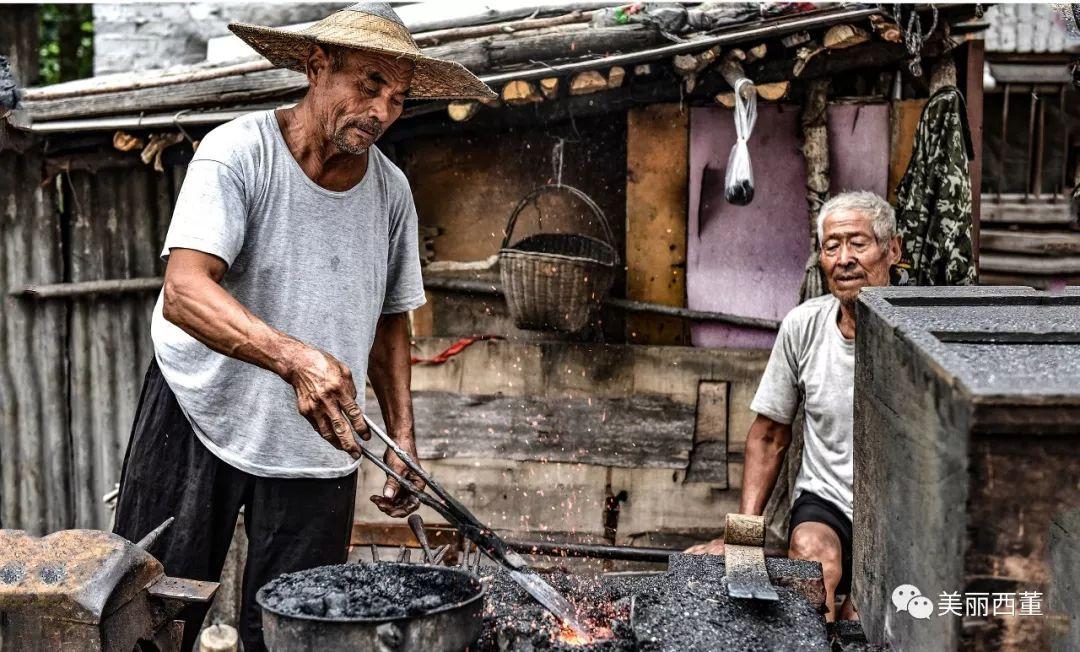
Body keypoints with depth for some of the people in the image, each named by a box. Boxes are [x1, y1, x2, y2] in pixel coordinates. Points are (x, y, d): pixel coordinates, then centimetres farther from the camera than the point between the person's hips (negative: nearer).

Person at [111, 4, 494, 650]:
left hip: (319, 445, 4)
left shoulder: (391, 190, 2)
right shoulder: (238, 151, -15)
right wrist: (296, 359, -43)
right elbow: (184, 293, -28)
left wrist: (403, 440, 3)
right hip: (200, 413, -3)